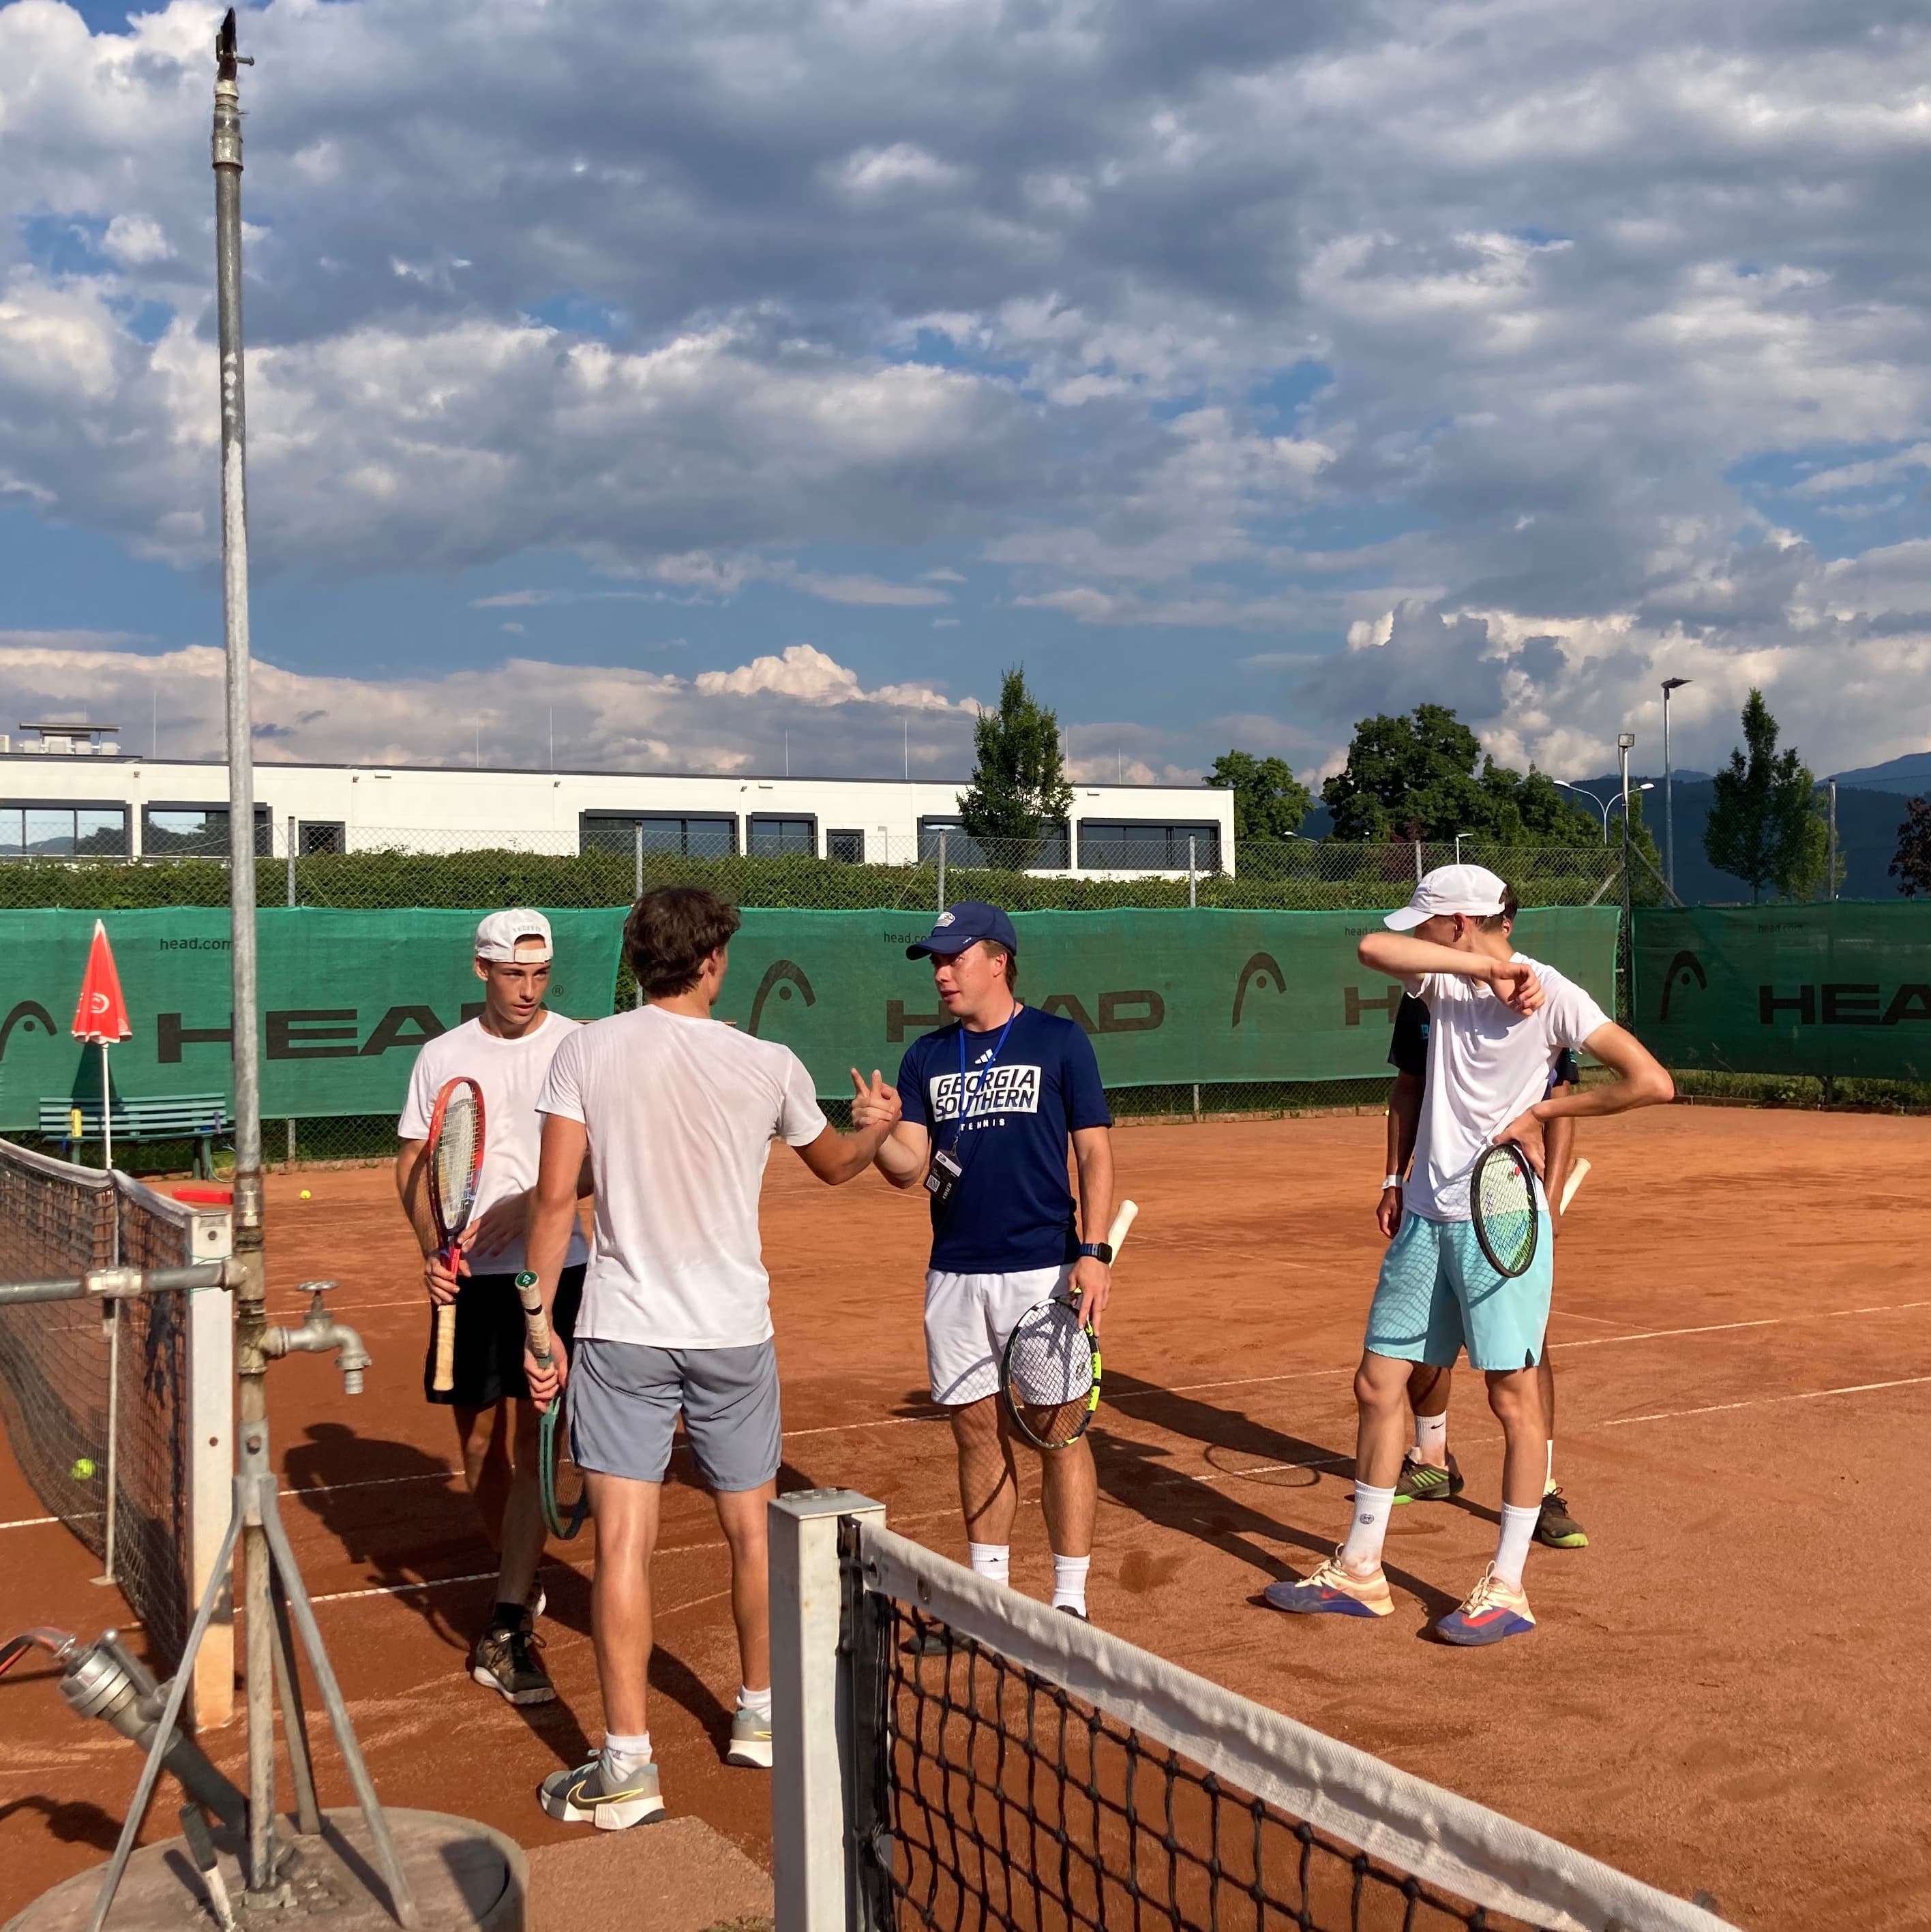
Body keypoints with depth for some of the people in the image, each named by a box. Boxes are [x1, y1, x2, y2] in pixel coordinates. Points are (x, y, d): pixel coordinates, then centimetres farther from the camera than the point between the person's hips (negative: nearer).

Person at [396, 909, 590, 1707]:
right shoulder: (442, 1057, 7)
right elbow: (413, 1164, 9)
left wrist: (530, 1205, -21)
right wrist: (430, 1249, -6)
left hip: (552, 1269, -3)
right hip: (466, 1277, 3)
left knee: (525, 1445, -8)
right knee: (478, 1448, 9)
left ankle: (507, 1630, -4)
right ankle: (522, 1585, 33)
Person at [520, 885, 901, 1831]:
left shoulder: (587, 1051, -6)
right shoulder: (768, 1067, -3)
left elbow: (554, 1198, -8)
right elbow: (836, 1164, 16)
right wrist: (877, 1124, 38)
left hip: (619, 1333, -1)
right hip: (735, 1334, 1)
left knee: (624, 1543, 1)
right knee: (751, 1531, 17)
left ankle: (628, 1765, 1)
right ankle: (760, 1715, 34)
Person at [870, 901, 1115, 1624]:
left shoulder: (1059, 1041, -1)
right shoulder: (927, 1057, 10)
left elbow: (1094, 1152, -2)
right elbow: (911, 1169, 5)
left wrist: (1094, 1251, -11)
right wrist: (879, 1136, -17)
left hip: (1042, 1270, -4)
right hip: (955, 1274, 4)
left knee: (1058, 1431, -1)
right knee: (978, 1431, 11)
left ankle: (1070, 1600, 9)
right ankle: (988, 1589, 24)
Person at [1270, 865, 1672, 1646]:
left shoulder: (1551, 994, -9)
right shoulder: (1445, 980, 8)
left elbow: (1653, 1083, -13)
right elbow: (1372, 948, -12)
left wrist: (1543, 1111, -10)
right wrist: (1486, 967, -17)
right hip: (1428, 1215, 6)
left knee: (1513, 1396, 1)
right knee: (1378, 1384, 8)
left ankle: (1506, 1588, 13)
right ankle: (1359, 1572, 20)